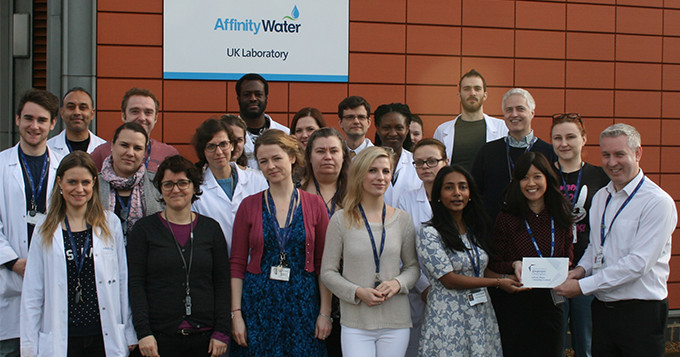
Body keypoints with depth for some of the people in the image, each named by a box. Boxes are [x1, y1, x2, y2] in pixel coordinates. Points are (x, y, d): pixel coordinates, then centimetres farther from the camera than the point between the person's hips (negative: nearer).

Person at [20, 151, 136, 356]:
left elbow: (123, 282, 7)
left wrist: (130, 335, 6)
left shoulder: (110, 224, 6)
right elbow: (32, 294, 6)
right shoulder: (45, 232, 6)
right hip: (62, 339, 0)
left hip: (105, 338, 0)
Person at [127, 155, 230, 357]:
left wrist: (221, 332, -1)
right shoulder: (144, 229, 4)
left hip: (203, 336, 1)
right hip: (159, 336, -1)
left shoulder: (211, 228, 8)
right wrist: (143, 332, -9)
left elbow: (222, 285, 7)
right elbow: (136, 285, -1)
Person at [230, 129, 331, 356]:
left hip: (303, 303, 0)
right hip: (258, 303, 0)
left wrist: (325, 313, -3)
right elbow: (237, 264, 2)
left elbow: (324, 264, 3)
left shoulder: (314, 205, 2)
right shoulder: (249, 206, 3)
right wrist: (236, 314, -4)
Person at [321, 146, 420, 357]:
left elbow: (413, 266, 12)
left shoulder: (402, 219, 6)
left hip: (395, 323, 2)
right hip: (355, 323, -2)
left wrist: (398, 283, -9)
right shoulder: (341, 220, -1)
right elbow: (328, 272, 1)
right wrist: (358, 292, -13)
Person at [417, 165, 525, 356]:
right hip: (449, 322, -6)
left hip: (482, 316, 6)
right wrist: (498, 283, -9)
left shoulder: (475, 229, 12)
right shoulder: (429, 233, -10)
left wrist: (508, 278, -1)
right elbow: (449, 280, -14)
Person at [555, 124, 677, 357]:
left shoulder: (658, 202, -13)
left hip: (640, 313, -6)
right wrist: (582, 268, -1)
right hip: (602, 309, 6)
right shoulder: (600, 198, 11)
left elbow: (637, 263, -19)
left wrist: (583, 286, -19)